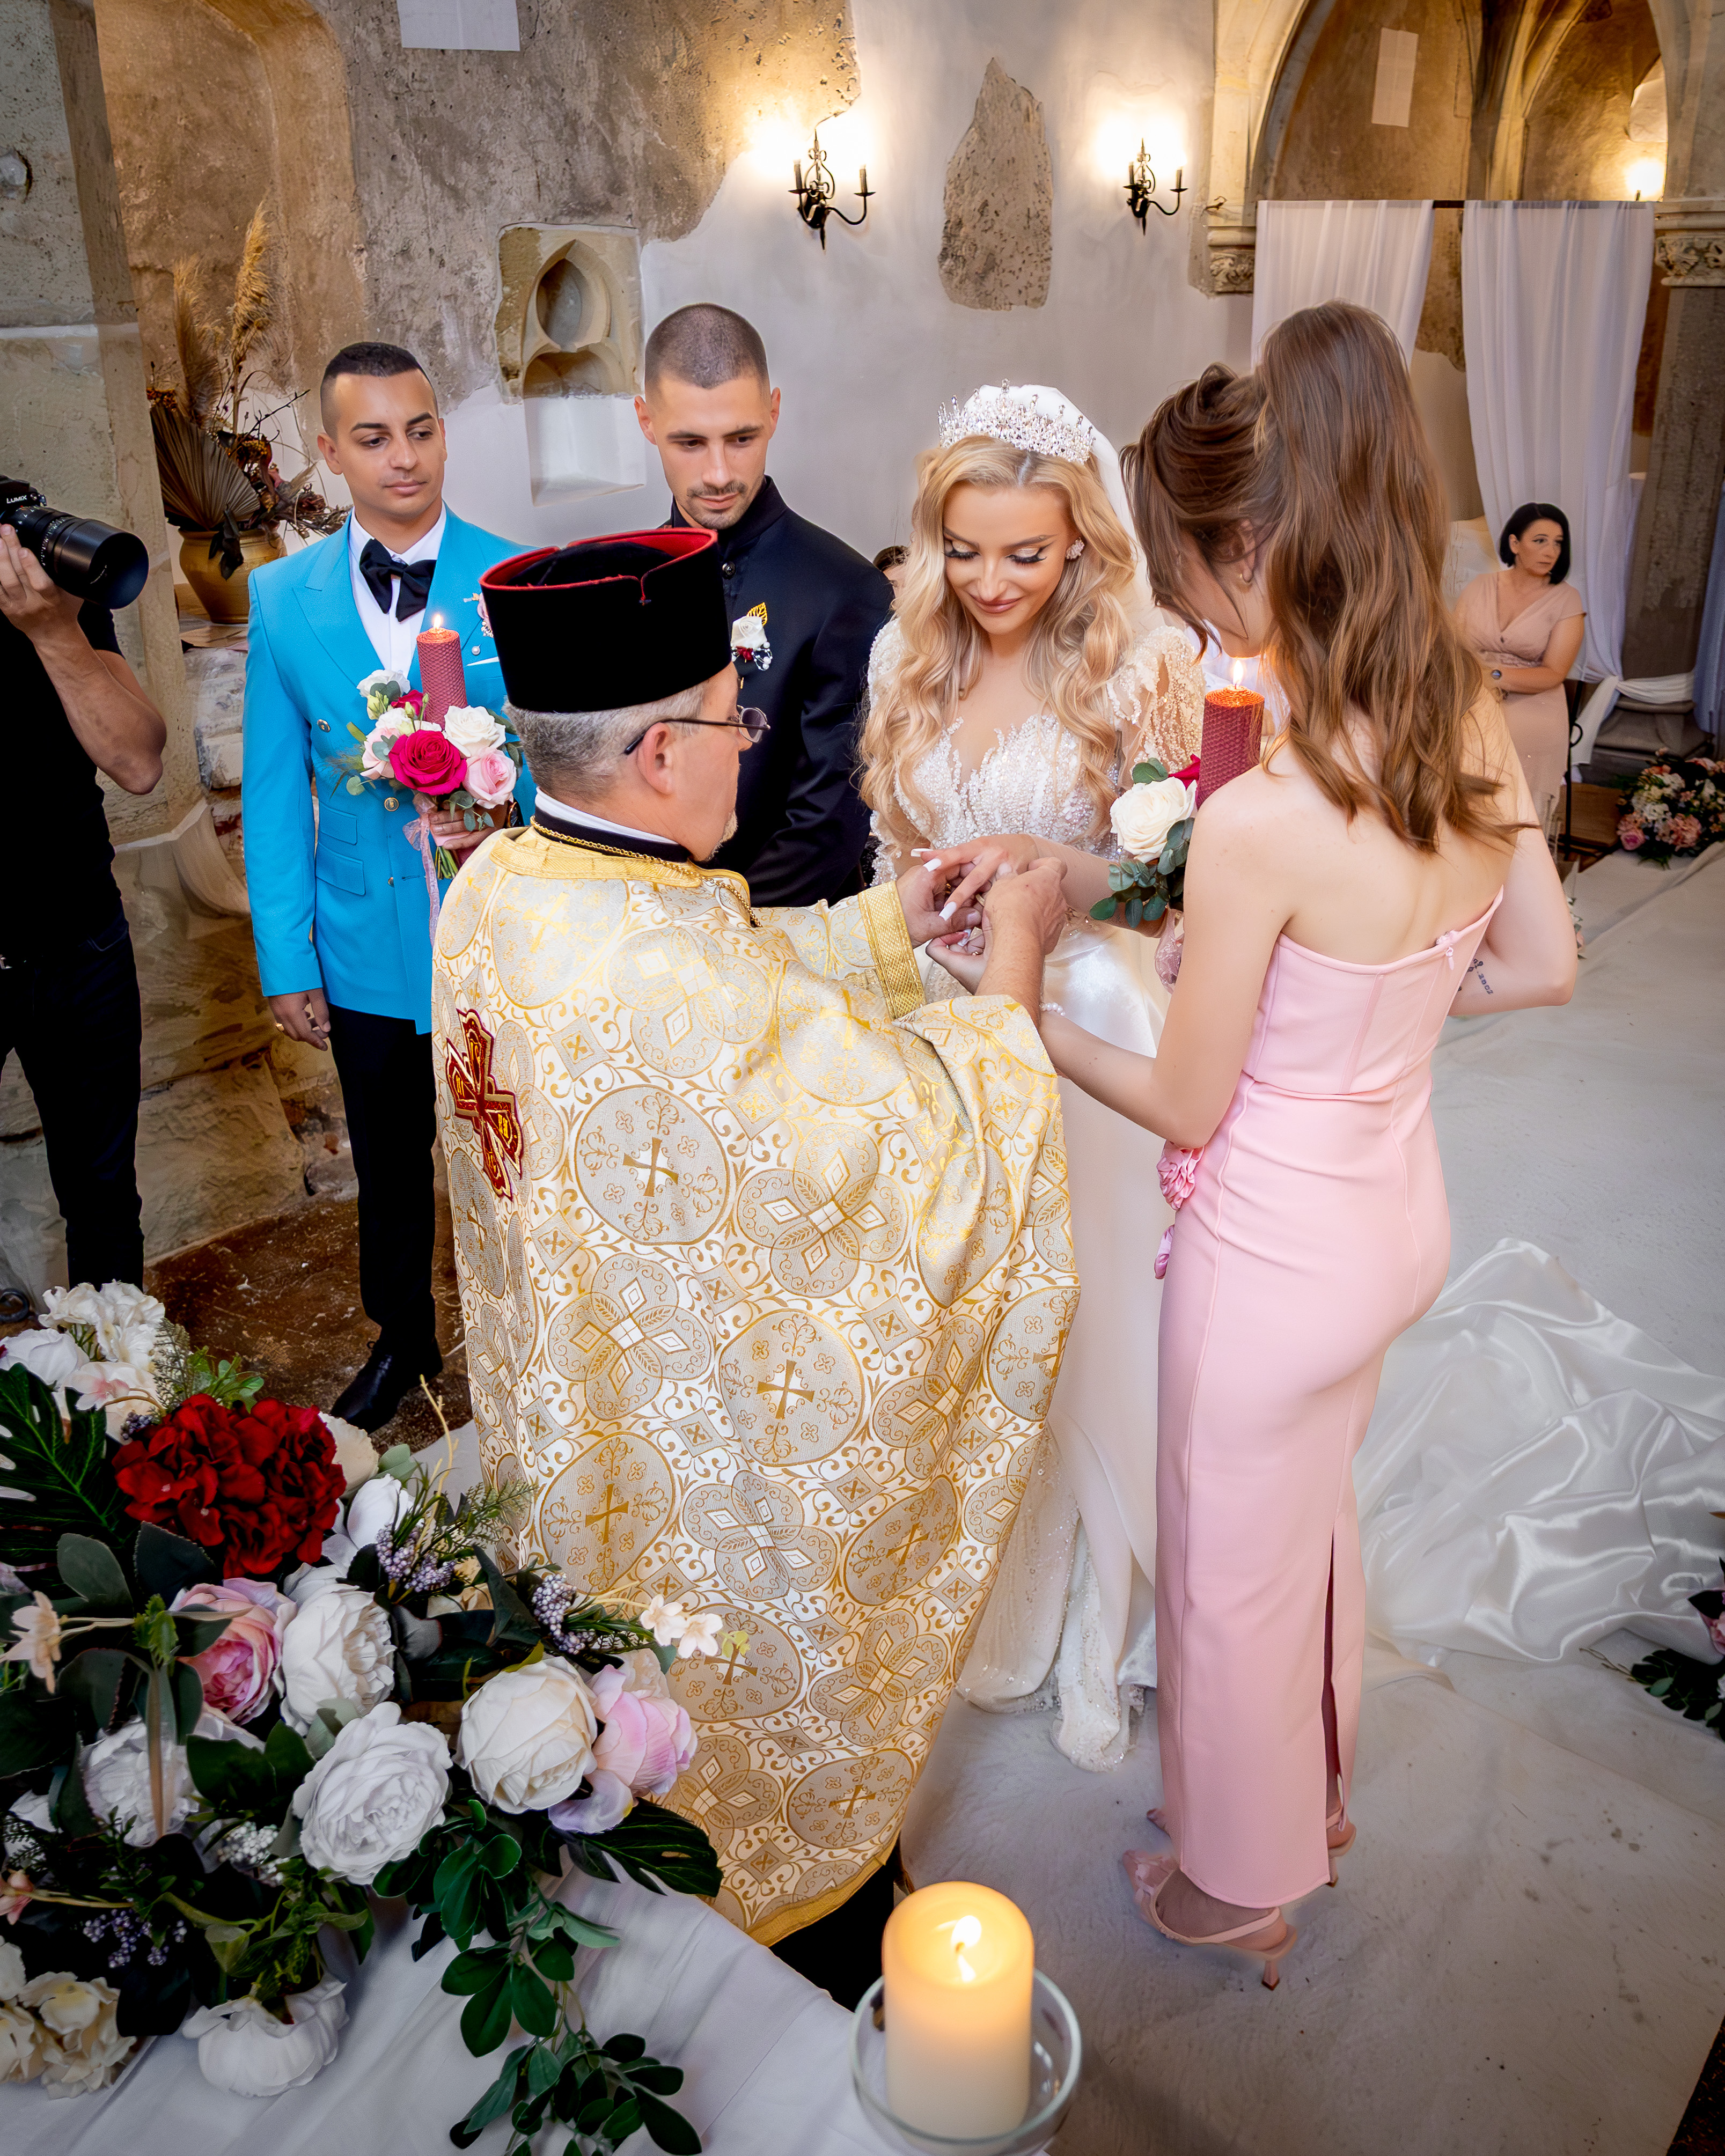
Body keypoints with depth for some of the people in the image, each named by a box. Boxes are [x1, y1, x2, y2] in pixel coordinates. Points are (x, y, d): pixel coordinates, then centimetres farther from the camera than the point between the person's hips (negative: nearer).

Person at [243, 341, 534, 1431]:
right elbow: (275, 793, 1)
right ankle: (403, 1341, 43)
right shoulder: (284, 598, -3)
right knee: (389, 1165, 19)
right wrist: (286, 959, 0)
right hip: (366, 949, 2)